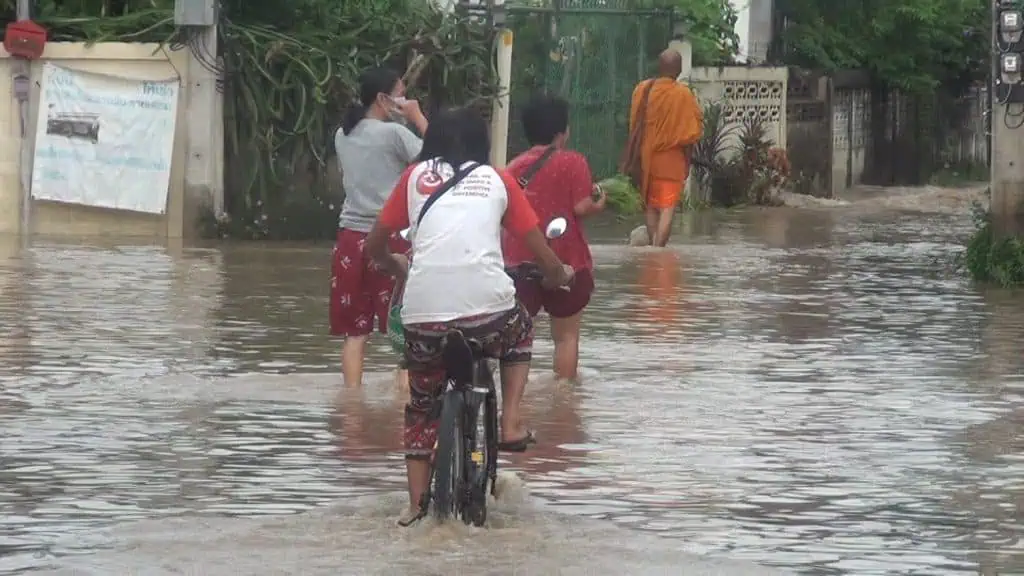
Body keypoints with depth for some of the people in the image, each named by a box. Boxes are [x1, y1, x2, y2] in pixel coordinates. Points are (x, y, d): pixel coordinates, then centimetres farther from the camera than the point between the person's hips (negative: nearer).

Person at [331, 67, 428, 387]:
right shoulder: (394, 133, -9)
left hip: (351, 237, 6)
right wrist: (418, 118, -1)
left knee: (355, 332, 5)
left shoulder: (343, 135, 10)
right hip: (389, 239, -6)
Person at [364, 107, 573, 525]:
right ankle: (510, 424, 21)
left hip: (424, 311, 0)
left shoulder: (416, 176, 18)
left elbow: (375, 245, 23)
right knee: (519, 333, 35)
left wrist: (400, 270, 44)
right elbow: (545, 258, 18)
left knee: (422, 405, 22)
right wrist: (559, 276, 40)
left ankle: (416, 505, 15)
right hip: (487, 306, 0)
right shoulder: (497, 180, 18)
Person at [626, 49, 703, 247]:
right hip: (671, 160, -4)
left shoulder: (641, 90, -1)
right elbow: (688, 134, -8)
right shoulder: (682, 95, -12)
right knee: (667, 209, -4)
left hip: (646, 158, 4)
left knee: (650, 207, 17)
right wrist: (687, 163, 3)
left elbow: (634, 127, 8)